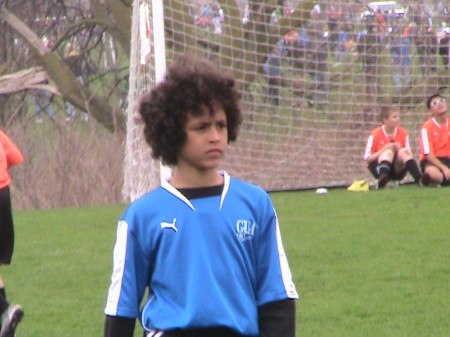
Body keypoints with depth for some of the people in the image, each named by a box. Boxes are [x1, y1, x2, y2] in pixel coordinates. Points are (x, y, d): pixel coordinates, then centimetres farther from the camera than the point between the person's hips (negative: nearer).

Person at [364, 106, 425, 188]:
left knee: (404, 151, -25)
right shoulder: (375, 134, -6)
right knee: (389, 151, -31)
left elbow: (409, 155, 3)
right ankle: (382, 178, -60)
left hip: (397, 171, 3)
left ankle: (419, 180, -45)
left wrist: (399, 151, -17)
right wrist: (384, 150, -20)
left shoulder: (403, 133, 3)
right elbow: (367, 158, -9)